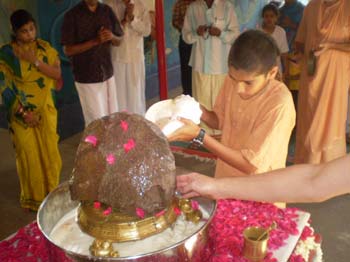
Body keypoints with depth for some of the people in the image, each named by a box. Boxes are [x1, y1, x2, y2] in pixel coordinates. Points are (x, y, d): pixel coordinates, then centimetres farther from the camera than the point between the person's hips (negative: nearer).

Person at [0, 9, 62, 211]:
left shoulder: (44, 47, 0)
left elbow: (57, 73, -7)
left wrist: (35, 61, -19)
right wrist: (23, 112, -15)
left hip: (45, 110, 2)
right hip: (22, 113, -2)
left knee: (50, 151, 9)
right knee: (29, 155, 6)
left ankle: (52, 193, 30)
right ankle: (33, 197, 26)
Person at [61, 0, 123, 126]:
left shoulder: (107, 10, 4)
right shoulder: (72, 15, -9)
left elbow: (118, 41, 10)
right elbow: (68, 50, -12)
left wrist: (111, 37, -14)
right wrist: (95, 41, -21)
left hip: (107, 73, 4)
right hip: (87, 77, -4)